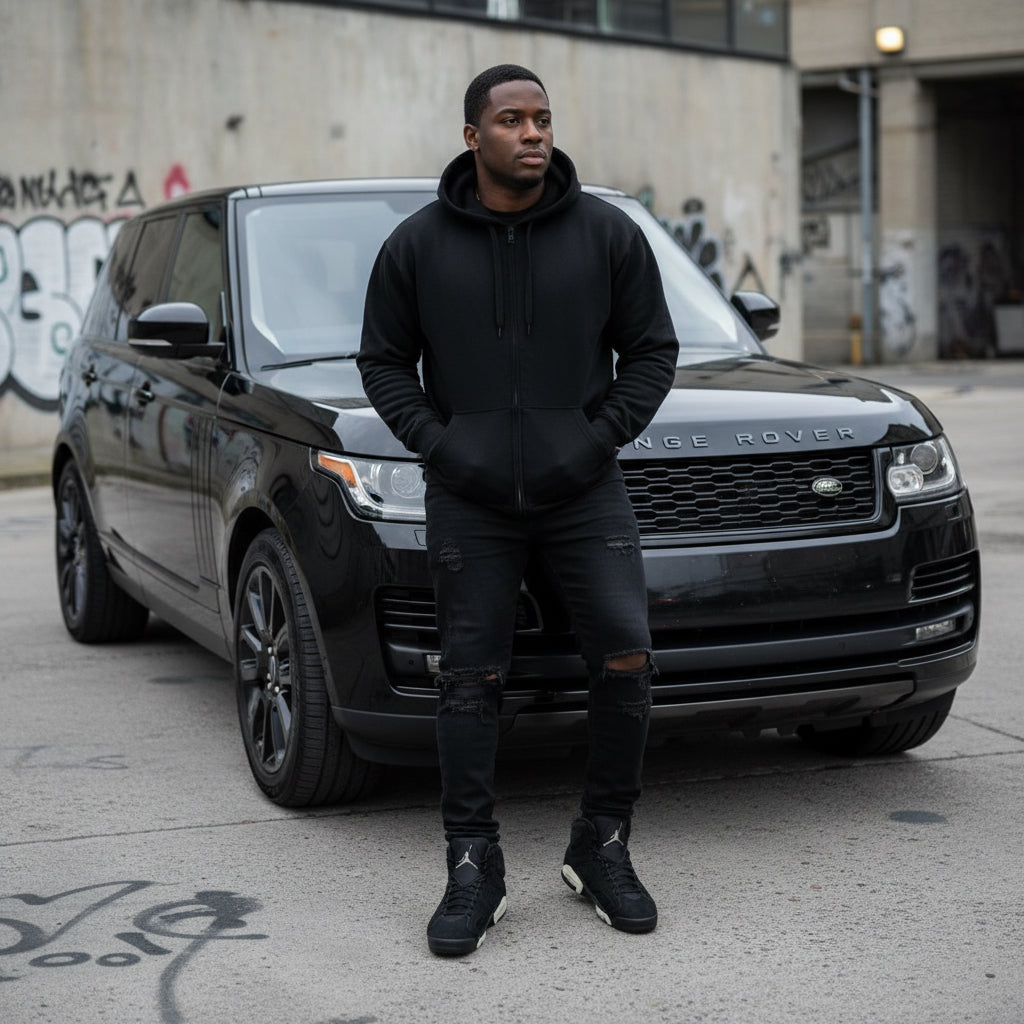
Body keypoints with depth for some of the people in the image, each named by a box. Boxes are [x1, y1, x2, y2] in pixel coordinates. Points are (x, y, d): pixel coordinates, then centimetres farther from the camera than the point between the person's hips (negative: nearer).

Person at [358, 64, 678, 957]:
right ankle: (474, 868, 11)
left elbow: (651, 350, 6)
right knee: (471, 680, 1)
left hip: (583, 489, 0)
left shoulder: (607, 234, 1)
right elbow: (383, 361, 8)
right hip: (470, 500, 0)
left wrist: (598, 440, -7)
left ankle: (602, 850, 9)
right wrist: (439, 446, -6)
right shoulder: (419, 245, 2)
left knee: (626, 659, -9)